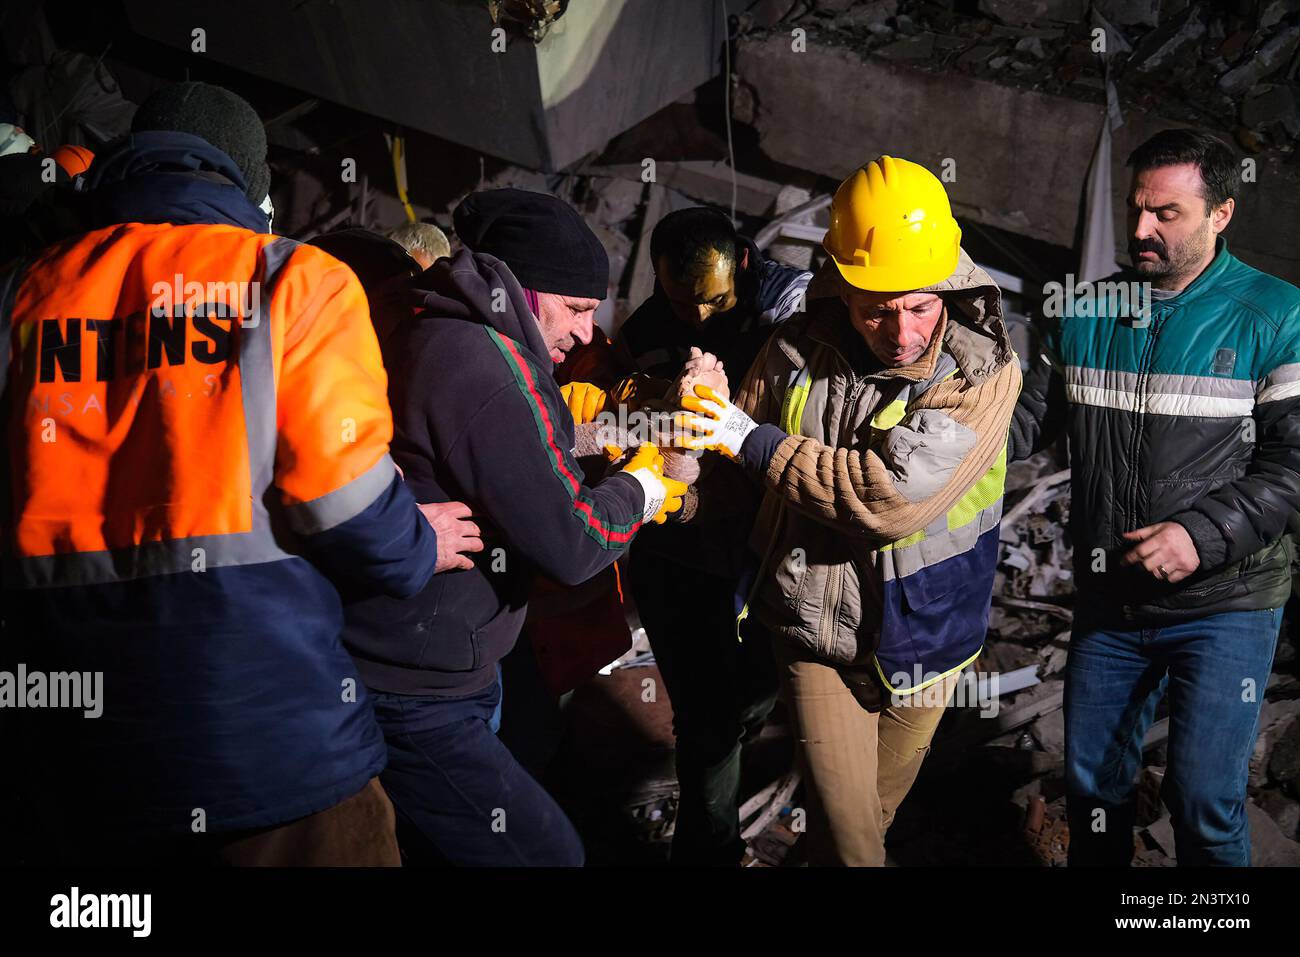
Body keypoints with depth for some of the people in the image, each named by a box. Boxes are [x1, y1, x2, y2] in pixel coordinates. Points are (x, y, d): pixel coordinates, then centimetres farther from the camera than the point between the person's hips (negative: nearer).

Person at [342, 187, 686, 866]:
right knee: (549, 853, -2)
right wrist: (637, 490, -1)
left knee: (429, 846, 20)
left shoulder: (425, 338, 11)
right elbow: (571, 547, -20)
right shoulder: (486, 363, -20)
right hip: (414, 704, -10)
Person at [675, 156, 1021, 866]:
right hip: (815, 626, 1)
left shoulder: (982, 369, -18)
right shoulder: (798, 352, -8)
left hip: (918, 636, 0)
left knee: (877, 805, 23)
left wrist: (756, 444, -23)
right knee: (842, 822, 2)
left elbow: (894, 495, -30)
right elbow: (731, 475, 5)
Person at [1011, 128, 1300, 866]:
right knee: (1093, 782, 15)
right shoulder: (1088, 314, 5)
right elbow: (1031, 419, 7)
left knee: (1205, 799, -5)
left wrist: (1203, 536, -23)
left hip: (1223, 603, -4)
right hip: (1109, 600, 4)